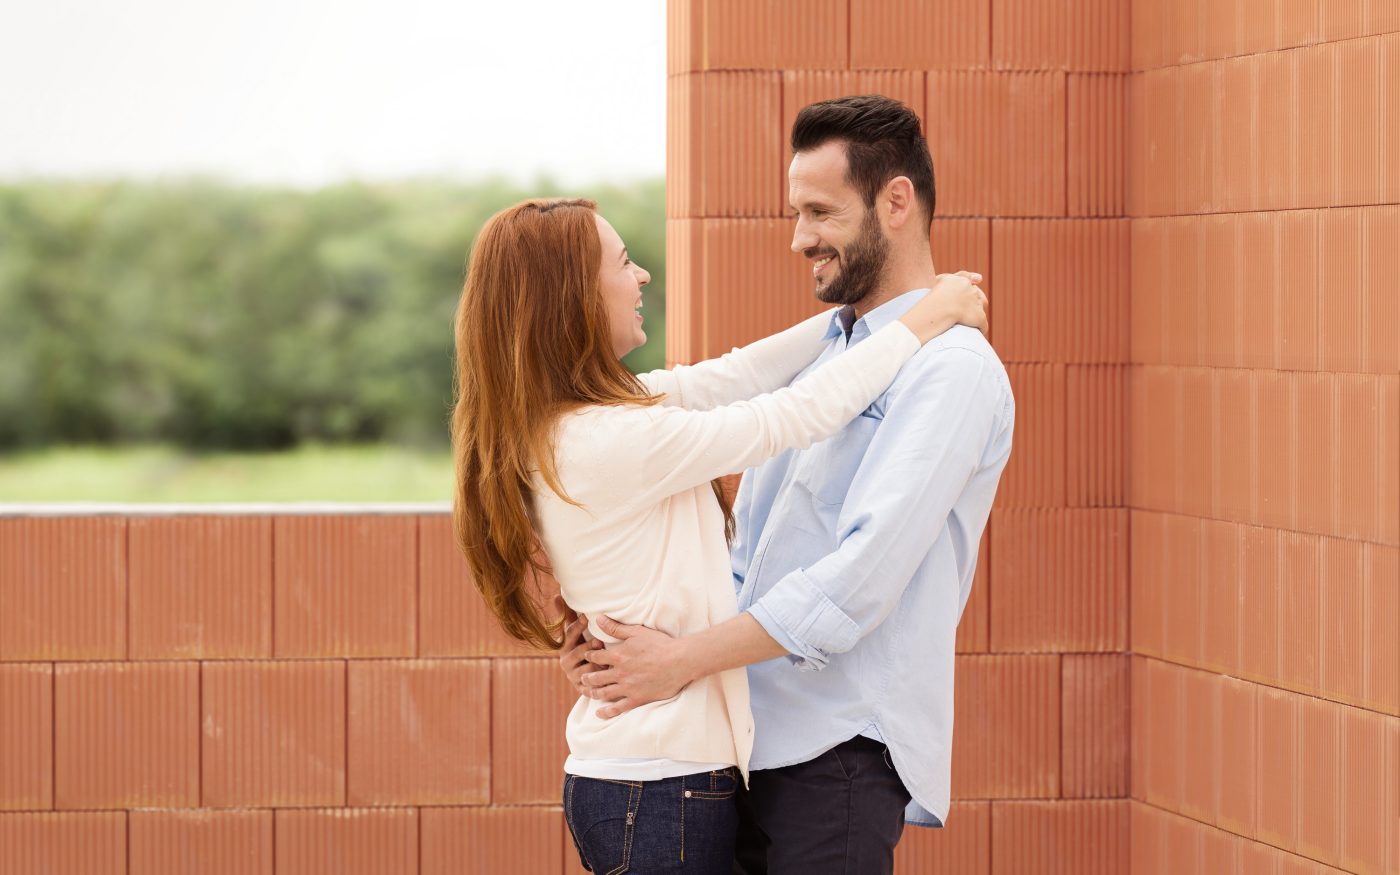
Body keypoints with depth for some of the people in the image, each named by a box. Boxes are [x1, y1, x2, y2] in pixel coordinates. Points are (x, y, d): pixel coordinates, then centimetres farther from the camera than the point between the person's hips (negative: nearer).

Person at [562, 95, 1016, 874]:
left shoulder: (951, 368, -10)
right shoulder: (822, 355, 18)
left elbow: (863, 576, -20)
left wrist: (685, 659, -19)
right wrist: (626, 625, 0)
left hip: (838, 757, -8)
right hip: (754, 748, 8)